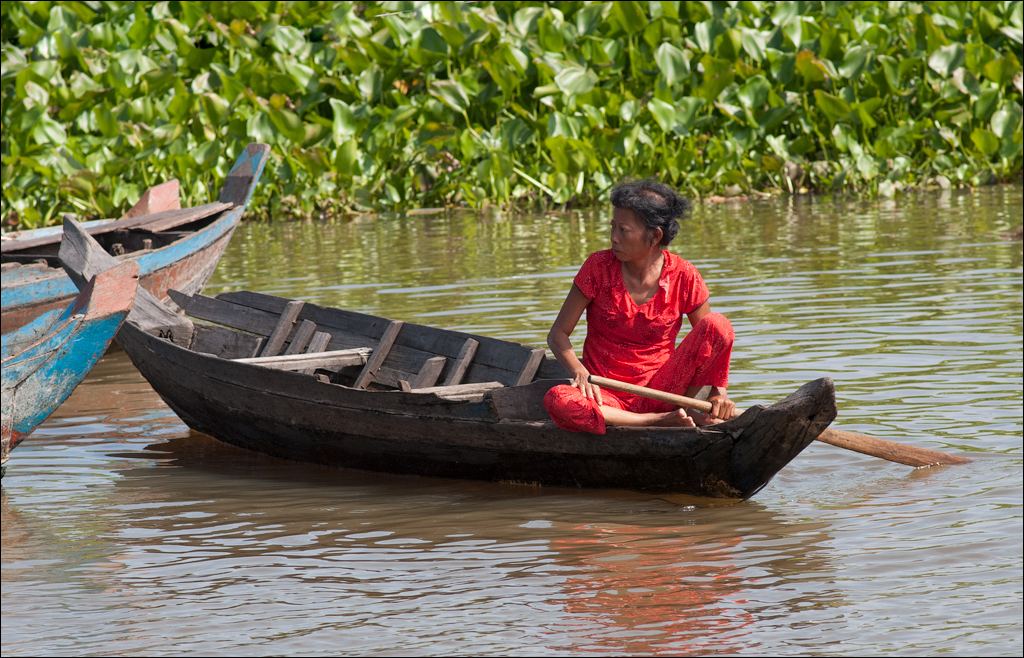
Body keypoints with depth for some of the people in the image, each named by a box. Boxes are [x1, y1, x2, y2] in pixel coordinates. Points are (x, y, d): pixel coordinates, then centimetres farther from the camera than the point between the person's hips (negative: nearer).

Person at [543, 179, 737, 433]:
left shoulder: (683, 276, -4)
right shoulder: (599, 267, -5)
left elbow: (712, 337, 4)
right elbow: (558, 334, -2)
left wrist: (719, 392, -15)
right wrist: (579, 372, -23)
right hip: (608, 398, 0)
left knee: (718, 324, -20)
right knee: (557, 401, -37)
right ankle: (660, 421, -28)